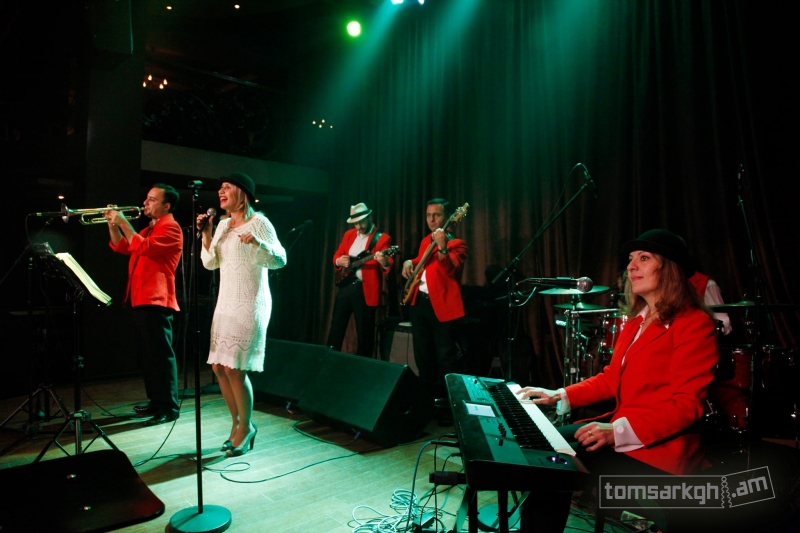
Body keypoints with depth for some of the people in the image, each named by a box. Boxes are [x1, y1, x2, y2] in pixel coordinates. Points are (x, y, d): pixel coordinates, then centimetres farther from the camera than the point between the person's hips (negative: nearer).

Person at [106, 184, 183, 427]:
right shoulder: (150, 228, 24)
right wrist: (113, 224, 11)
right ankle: (156, 401, 24)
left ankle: (170, 407, -3)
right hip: (140, 300, 10)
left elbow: (143, 247, -21)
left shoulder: (170, 227, -8)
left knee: (161, 354, -8)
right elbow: (121, 247, 23)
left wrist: (124, 223, -13)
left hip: (156, 301, -10)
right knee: (147, 354, 14)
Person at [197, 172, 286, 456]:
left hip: (249, 305, -8)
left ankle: (246, 428, 11)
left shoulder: (259, 222, -7)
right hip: (225, 302, 8)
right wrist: (206, 234, -1)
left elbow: (280, 260, -14)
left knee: (235, 368, -8)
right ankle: (238, 423, 26)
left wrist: (257, 243, -31)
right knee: (219, 367, 9)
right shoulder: (223, 225, 14)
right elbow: (210, 263, 10)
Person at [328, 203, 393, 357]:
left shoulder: (382, 238, -5)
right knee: (336, 327, 12)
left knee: (365, 332, 2)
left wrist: (384, 262, -38)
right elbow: (336, 256, 17)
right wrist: (339, 261, -6)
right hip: (345, 286, 5)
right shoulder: (349, 234, 13)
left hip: (365, 290, -5)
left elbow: (389, 266, -14)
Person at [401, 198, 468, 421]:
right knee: (423, 356, 15)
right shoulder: (425, 241, 16)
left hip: (441, 305, -8)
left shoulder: (456, 243, -7)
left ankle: (447, 406, 7)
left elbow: (451, 270, -23)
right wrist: (410, 262, 9)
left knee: (445, 358, -4)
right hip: (420, 302, 8)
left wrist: (442, 248, -38)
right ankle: (427, 400, 30)